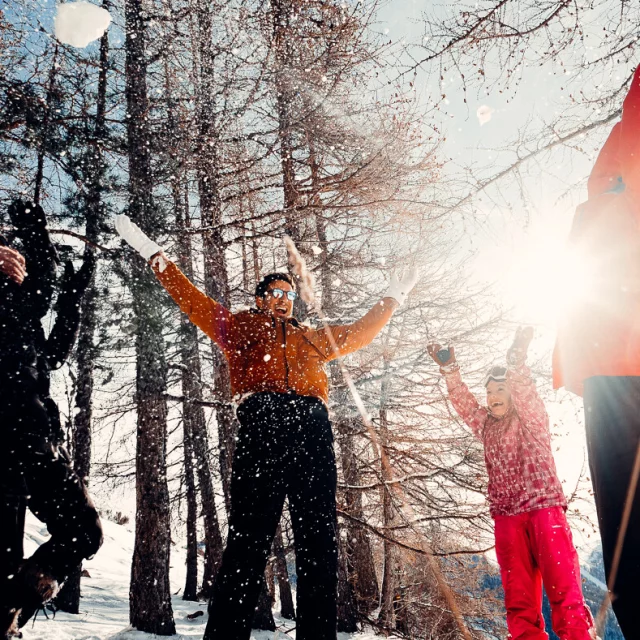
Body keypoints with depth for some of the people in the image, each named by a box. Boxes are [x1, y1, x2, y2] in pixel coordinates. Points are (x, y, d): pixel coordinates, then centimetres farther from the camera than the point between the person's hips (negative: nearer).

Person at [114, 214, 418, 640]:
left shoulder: (314, 338, 33)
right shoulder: (241, 326, 26)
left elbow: (359, 333, 42)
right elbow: (192, 300, 26)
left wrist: (394, 297, 49)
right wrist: (156, 256, 28)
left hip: (313, 428, 3)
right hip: (261, 425, -3)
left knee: (319, 540, -3)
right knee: (249, 535, -10)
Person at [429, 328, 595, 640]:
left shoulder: (533, 418, 8)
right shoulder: (487, 427, 18)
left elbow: (525, 393, -10)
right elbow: (463, 402, 6)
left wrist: (516, 363, -26)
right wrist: (449, 368, -9)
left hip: (543, 507, -4)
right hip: (506, 515, 4)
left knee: (563, 589, -9)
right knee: (518, 597, 2)